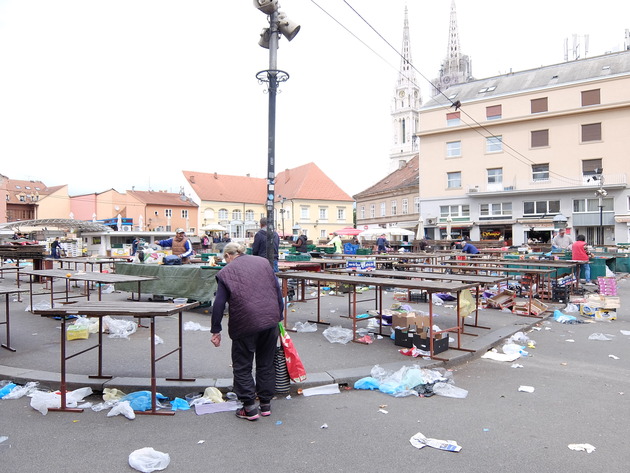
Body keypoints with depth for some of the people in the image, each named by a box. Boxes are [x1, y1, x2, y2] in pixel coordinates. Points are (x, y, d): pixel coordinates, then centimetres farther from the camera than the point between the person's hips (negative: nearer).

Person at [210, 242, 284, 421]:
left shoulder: (225, 272, 3)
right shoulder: (263, 262, 13)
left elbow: (219, 304, -1)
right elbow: (277, 290, 11)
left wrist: (216, 330, 6)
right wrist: (279, 316, 17)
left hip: (245, 324, -4)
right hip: (270, 319, 4)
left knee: (242, 366, 11)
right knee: (266, 363, 16)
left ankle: (250, 407, 11)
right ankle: (265, 404, 24)